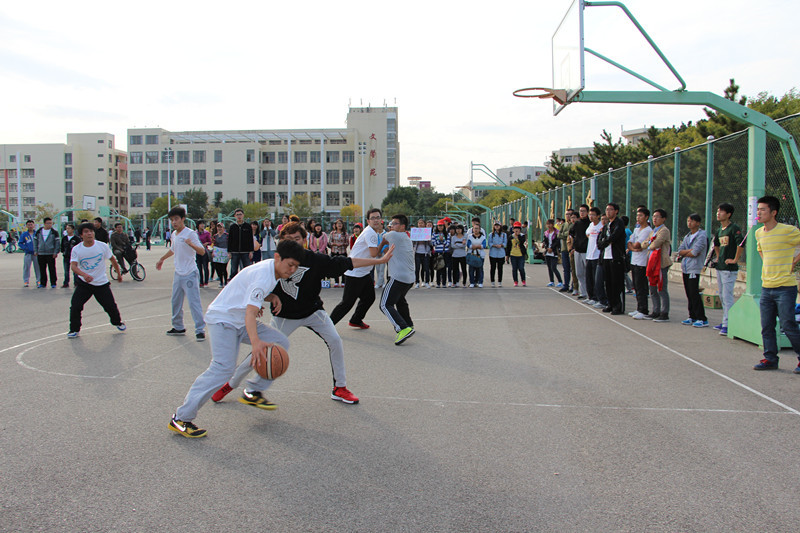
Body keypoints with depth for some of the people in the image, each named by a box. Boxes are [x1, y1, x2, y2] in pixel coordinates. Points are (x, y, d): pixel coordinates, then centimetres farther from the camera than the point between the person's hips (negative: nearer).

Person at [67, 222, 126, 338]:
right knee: (75, 306, -10)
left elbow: (112, 260, 7)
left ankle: (117, 322, 32)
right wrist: (84, 274, -38)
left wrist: (119, 274, 17)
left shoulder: (102, 246, -7)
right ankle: (74, 330, 10)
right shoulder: (76, 249, -8)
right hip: (83, 283, 0)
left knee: (110, 306, 2)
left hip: (102, 283, 0)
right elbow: (73, 266, -19)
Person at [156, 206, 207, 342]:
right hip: (178, 274, 8)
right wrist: (162, 259, 42)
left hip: (190, 275, -8)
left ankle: (200, 330, -6)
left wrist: (191, 244, -37)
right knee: (176, 302, 14)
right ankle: (178, 327, 27)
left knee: (194, 302, -10)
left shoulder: (190, 233, -12)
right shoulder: (174, 234, 12)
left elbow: (202, 251, -20)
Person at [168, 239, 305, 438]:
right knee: (224, 368, -24)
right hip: (222, 319, -10)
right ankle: (180, 418, -19)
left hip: (241, 321, 10)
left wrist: (271, 297, -1)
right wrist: (255, 342, -54)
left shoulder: (272, 269, 3)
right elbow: (250, 311, -38)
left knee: (281, 342, 0)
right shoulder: (263, 276, -26)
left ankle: (254, 393, 10)